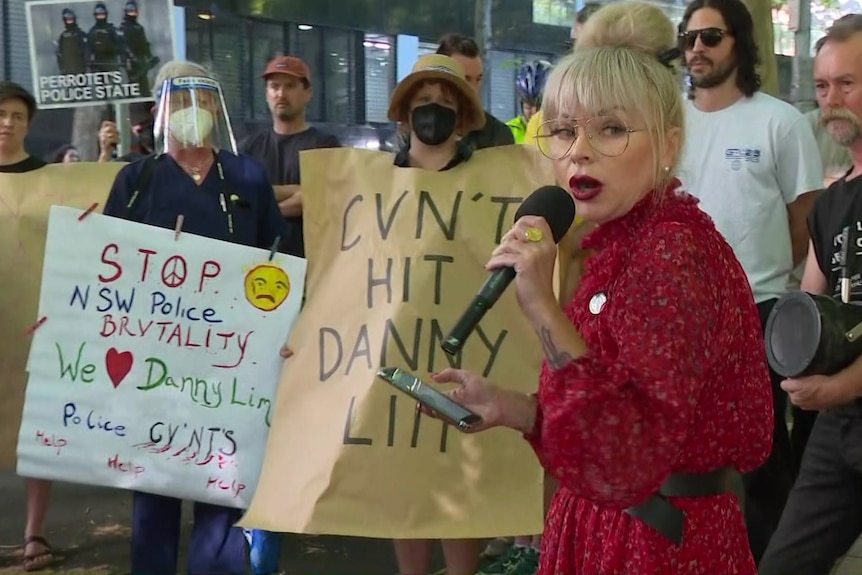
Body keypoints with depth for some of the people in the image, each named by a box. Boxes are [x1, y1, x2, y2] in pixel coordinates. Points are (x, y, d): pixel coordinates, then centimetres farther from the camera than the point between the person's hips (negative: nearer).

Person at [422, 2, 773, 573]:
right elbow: (608, 429, 10)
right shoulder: (630, 242, 7)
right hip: (609, 527, 9)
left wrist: (543, 308, -32)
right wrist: (509, 407, 1)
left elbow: (629, 460, -29)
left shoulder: (673, 249, -21)